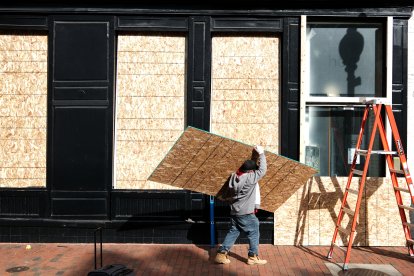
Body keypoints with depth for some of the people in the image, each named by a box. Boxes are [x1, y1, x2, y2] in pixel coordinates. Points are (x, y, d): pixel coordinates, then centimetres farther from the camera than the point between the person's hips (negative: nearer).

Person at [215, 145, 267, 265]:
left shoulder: (234, 176, 0)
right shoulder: (250, 178, -19)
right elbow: (262, 170, -12)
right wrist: (261, 153, -5)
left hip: (234, 211, 7)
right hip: (246, 213, -7)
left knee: (232, 232, 15)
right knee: (254, 233, 9)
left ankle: (221, 254, 12)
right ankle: (253, 257, 15)